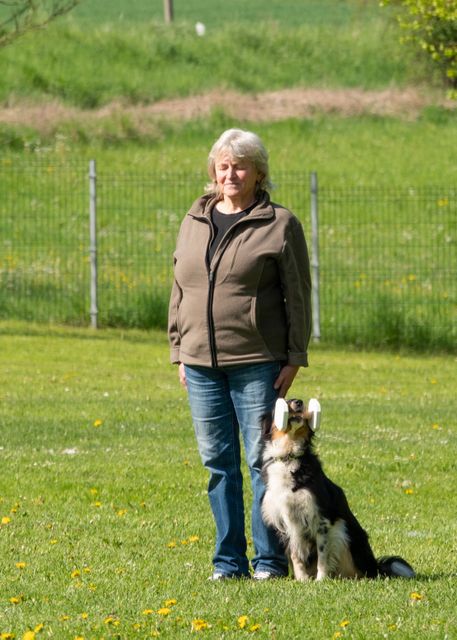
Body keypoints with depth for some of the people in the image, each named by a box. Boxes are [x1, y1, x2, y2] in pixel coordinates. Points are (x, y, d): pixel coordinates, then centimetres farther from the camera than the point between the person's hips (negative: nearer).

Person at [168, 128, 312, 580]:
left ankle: (270, 560, 3)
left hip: (257, 364, -5)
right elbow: (180, 291, 18)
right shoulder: (194, 223, 13)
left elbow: (298, 295, -3)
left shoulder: (280, 225, -2)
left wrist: (294, 358, -7)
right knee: (218, 462, 7)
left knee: (262, 459, -3)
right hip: (201, 364, 5)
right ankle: (229, 561, 12)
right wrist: (178, 352, 13)